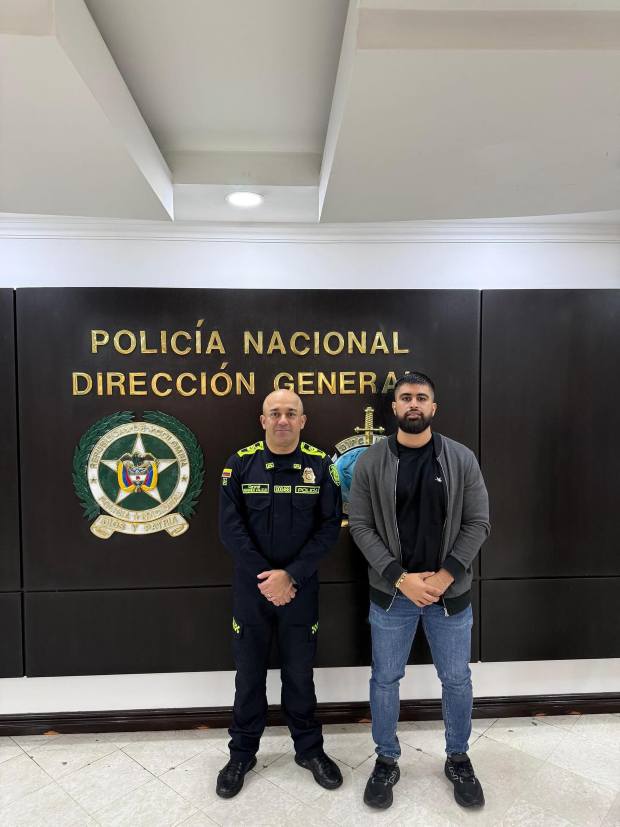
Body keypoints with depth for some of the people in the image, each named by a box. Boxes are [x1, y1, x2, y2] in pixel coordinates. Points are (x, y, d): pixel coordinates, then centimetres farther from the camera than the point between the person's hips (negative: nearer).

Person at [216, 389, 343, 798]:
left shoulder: (320, 464, -5)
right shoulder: (240, 463, -5)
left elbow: (330, 527, -7)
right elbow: (231, 527, -8)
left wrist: (291, 575, -15)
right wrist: (265, 578, -14)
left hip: (301, 587, 0)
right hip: (251, 586, 0)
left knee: (300, 671, 14)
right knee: (249, 671, 14)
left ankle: (309, 748, 36)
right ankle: (242, 753, 35)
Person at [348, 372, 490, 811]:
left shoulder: (461, 459, -5)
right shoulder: (371, 462, -7)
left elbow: (478, 523, -4)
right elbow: (361, 526, -7)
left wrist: (446, 576, -13)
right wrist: (400, 577, -15)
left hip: (451, 592, 1)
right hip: (391, 593, 0)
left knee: (457, 680, 16)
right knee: (385, 680, 13)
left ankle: (458, 759, 42)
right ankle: (387, 761, 37)